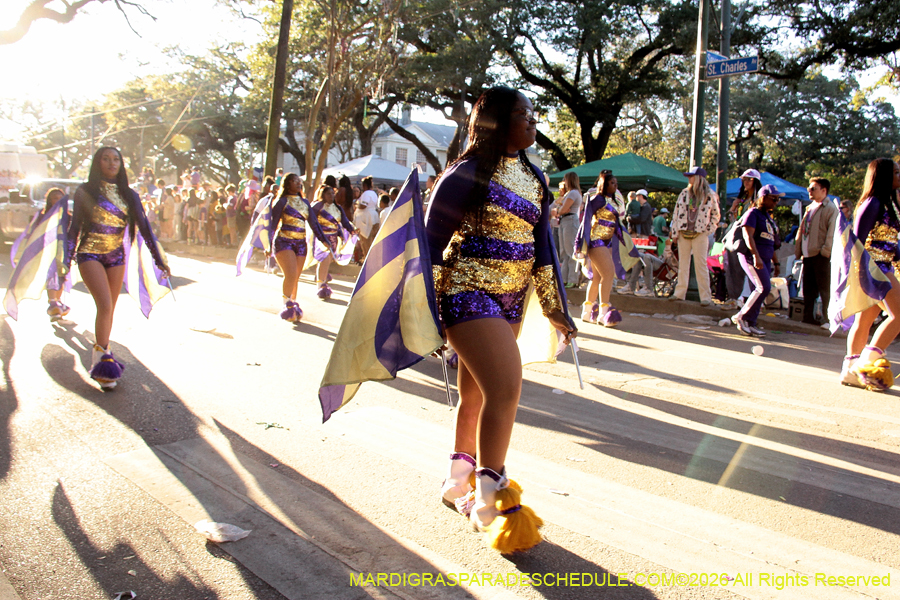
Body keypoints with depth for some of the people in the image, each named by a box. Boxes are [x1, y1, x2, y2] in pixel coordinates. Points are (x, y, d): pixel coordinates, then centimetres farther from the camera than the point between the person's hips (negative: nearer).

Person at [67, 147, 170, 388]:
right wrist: (68, 258, 1)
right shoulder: (85, 192, 0)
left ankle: (101, 353, 22)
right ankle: (102, 359, -11)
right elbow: (75, 227, 3)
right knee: (105, 305, -17)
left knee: (109, 309, 7)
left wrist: (159, 259, 3)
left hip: (116, 257, 4)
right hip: (90, 254, -3)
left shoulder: (128, 195, 6)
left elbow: (144, 227, 5)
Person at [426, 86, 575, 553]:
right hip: (468, 293, -8)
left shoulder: (532, 178, 11)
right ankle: (492, 500, -1)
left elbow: (541, 246, 13)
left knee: (477, 395, 16)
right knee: (505, 389, -16)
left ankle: (459, 481, 33)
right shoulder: (470, 173, -11)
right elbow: (433, 237, -10)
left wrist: (553, 306, 12)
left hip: (510, 300, 8)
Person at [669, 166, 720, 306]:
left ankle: (706, 296, -4)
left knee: (701, 265, -6)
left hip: (700, 234, -3)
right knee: (683, 264, 9)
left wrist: (709, 230, -1)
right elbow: (676, 213, 7)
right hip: (684, 233, 3)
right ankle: (680, 292, 16)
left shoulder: (710, 195, -1)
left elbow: (715, 215, 7)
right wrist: (674, 232, 3)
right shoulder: (684, 193, 6)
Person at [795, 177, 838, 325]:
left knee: (824, 289, -4)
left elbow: (832, 231, -13)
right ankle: (808, 317, 16)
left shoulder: (831, 208, -5)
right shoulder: (810, 208, 20)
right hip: (808, 255, 8)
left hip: (821, 256, -8)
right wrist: (798, 250, 16)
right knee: (808, 289, 10)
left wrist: (826, 250, -19)